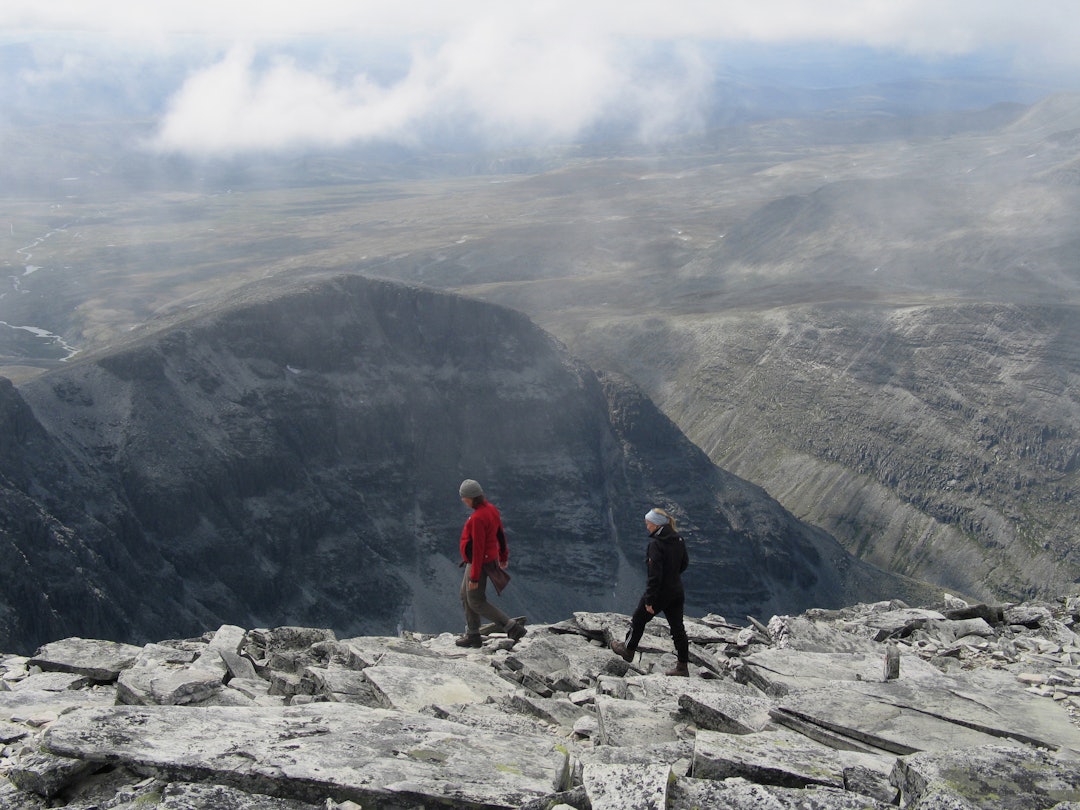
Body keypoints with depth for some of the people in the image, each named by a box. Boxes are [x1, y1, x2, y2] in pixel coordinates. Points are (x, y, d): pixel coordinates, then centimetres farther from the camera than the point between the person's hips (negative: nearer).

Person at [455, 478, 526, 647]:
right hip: (490, 559, 10)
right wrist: (503, 556, 26)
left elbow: (478, 549, -27)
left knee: (476, 603, 1)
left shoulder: (477, 518, -28)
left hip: (479, 563, -10)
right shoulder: (491, 508, 2)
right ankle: (472, 635, 26)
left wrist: (474, 577, -22)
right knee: (466, 596, 18)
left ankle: (512, 628, 1)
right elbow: (500, 534, 13)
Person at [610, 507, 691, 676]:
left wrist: (649, 600, -19)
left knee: (638, 620, 16)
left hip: (660, 592, -7)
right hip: (677, 593, 7)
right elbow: (684, 563, 15)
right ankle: (683, 666, 16)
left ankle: (628, 650, 34)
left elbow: (654, 574, -24)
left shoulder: (656, 544, -23)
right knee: (677, 628, 12)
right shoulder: (678, 540, 1)